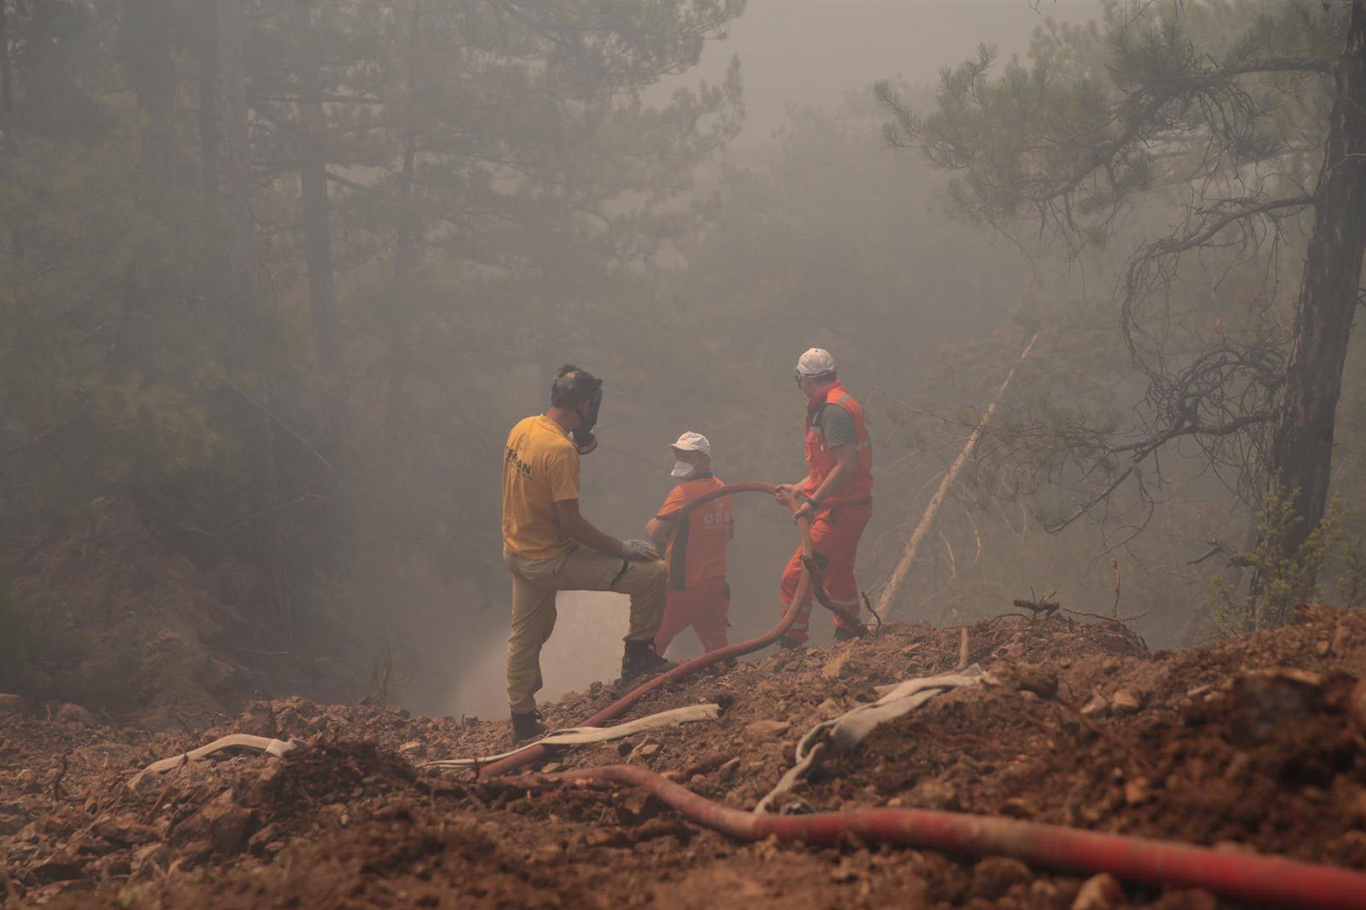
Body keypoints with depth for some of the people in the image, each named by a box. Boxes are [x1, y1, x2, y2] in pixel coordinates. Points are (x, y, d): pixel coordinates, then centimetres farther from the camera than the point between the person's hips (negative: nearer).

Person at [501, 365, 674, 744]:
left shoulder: (522, 428, 0)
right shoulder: (560, 450, -26)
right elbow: (571, 523, -26)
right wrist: (622, 548, -18)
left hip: (516, 552, 9)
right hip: (550, 560, -9)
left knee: (525, 638, 24)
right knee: (652, 573, -7)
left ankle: (523, 723, 36)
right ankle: (637, 656, 5)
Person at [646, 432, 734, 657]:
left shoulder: (684, 492, -16)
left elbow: (655, 532, -20)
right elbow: (729, 533, 21)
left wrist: (650, 524, 1)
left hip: (684, 585, -7)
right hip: (717, 583, 7)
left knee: (652, 641, 1)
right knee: (716, 646, 11)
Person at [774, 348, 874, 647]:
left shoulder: (833, 409, -17)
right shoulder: (838, 404, 15)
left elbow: (846, 466, -25)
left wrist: (813, 502, -24)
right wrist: (798, 488, 23)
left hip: (841, 509, -11)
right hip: (852, 507, 11)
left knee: (796, 575, -13)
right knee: (838, 573, 24)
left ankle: (791, 644, -14)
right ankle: (847, 637, 36)